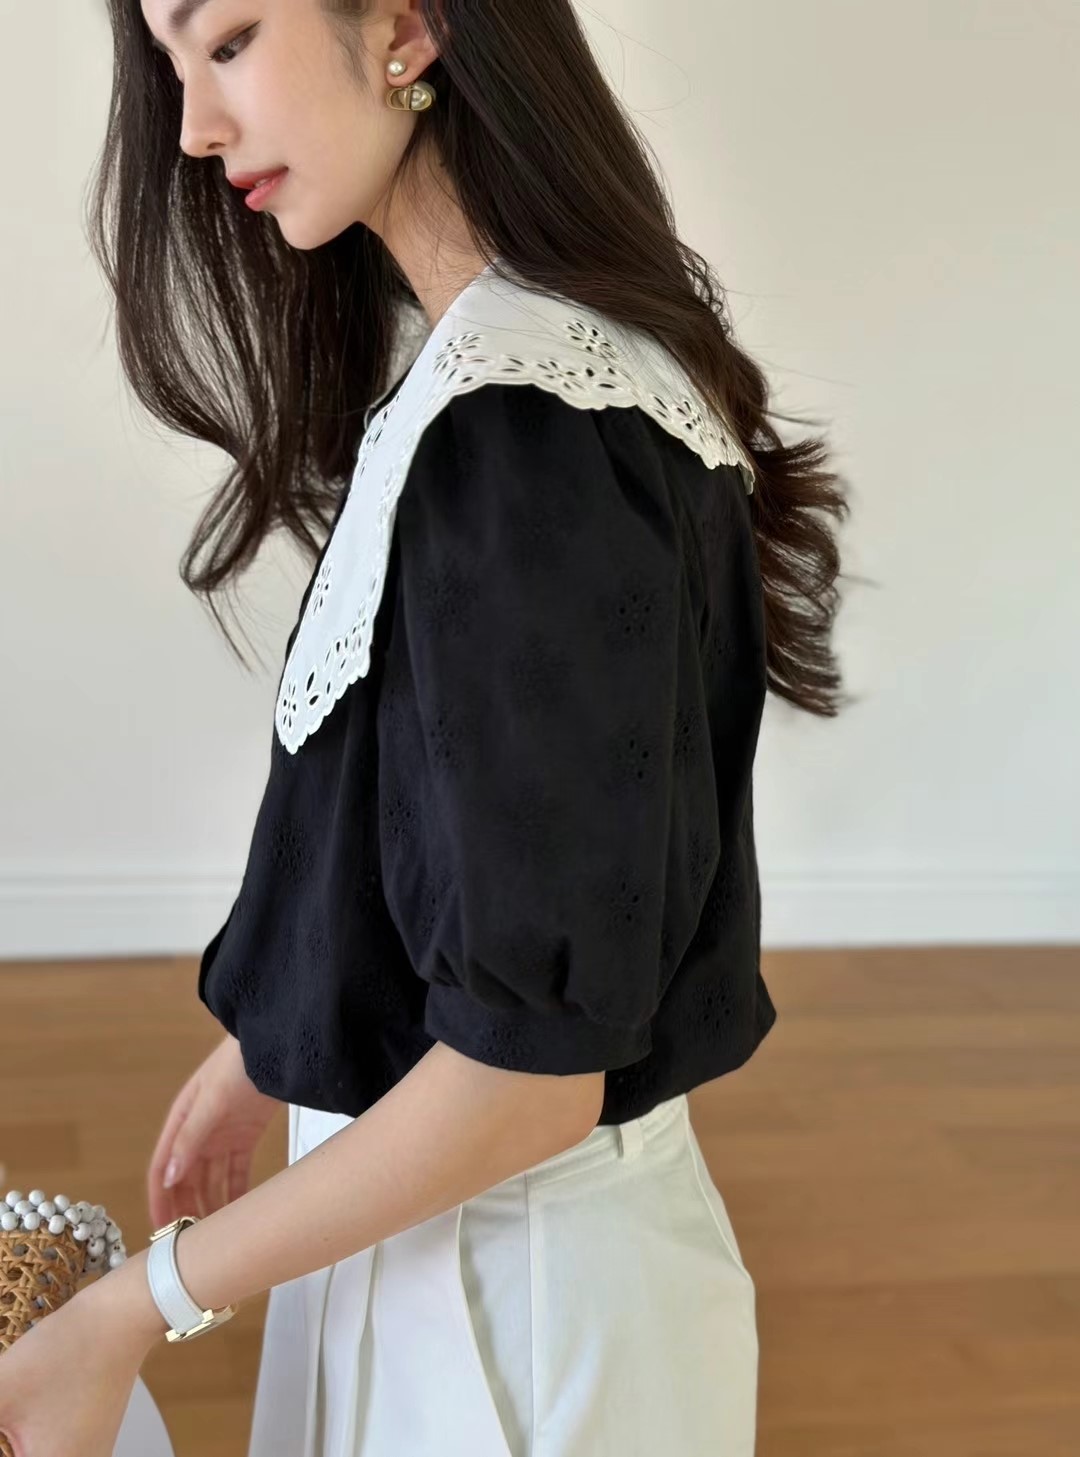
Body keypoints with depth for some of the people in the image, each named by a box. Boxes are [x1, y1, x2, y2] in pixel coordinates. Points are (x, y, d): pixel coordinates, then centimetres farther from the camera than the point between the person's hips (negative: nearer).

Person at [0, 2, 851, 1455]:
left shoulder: (527, 436, -27)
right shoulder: (464, 365, 1)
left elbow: (527, 1073, -25)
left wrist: (137, 1308, -16)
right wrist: (262, 1050, 16)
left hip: (510, 1280, -8)